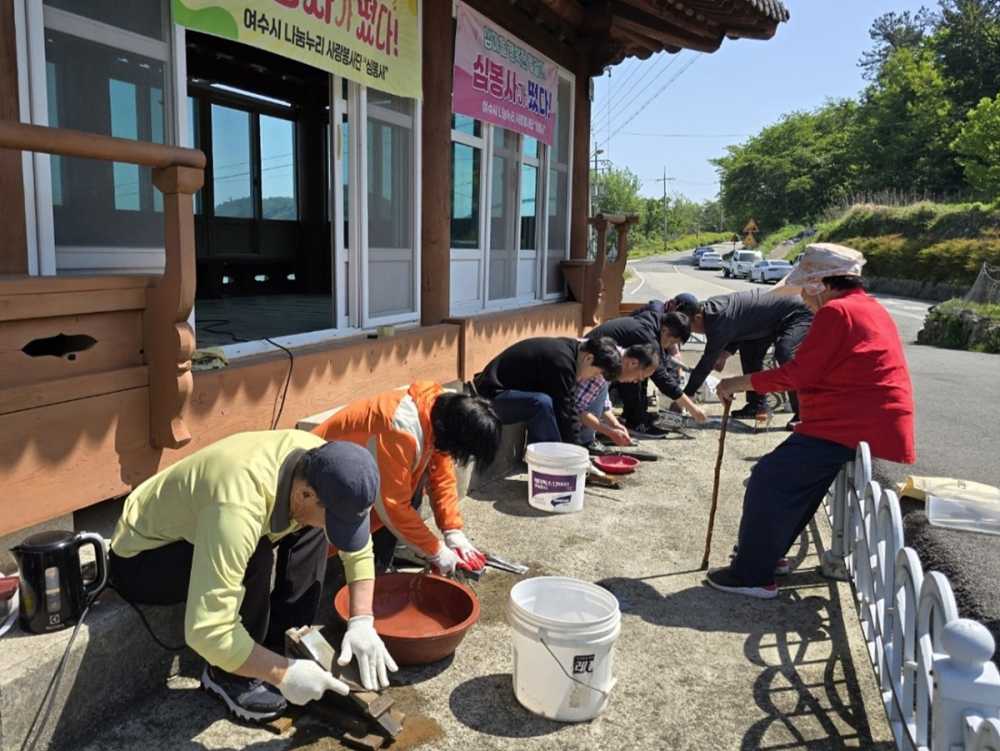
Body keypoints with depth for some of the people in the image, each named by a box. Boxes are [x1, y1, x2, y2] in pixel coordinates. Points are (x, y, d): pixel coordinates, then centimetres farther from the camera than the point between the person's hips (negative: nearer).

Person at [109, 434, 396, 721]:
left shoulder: (320, 466, -19)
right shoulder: (239, 506, -41)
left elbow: (358, 548, -5)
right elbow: (206, 631, -41)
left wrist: (362, 622, -16)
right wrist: (283, 673, -31)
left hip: (195, 527, 7)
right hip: (139, 558, -7)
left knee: (311, 530, -8)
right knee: (255, 557, -31)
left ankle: (285, 650, 2)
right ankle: (227, 676, -8)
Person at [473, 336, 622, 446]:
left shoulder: (567, 348, 6)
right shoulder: (561, 361, -24)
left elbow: (570, 407, 10)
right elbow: (565, 413, -20)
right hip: (491, 396, -10)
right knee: (542, 403, -33)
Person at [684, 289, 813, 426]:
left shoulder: (719, 319, -30)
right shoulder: (711, 306, -1)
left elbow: (707, 362, -26)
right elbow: (738, 330, 14)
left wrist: (686, 394, -20)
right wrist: (725, 353, -2)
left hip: (797, 313, -11)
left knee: (785, 354, -29)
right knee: (748, 347, 12)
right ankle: (756, 405, 17)